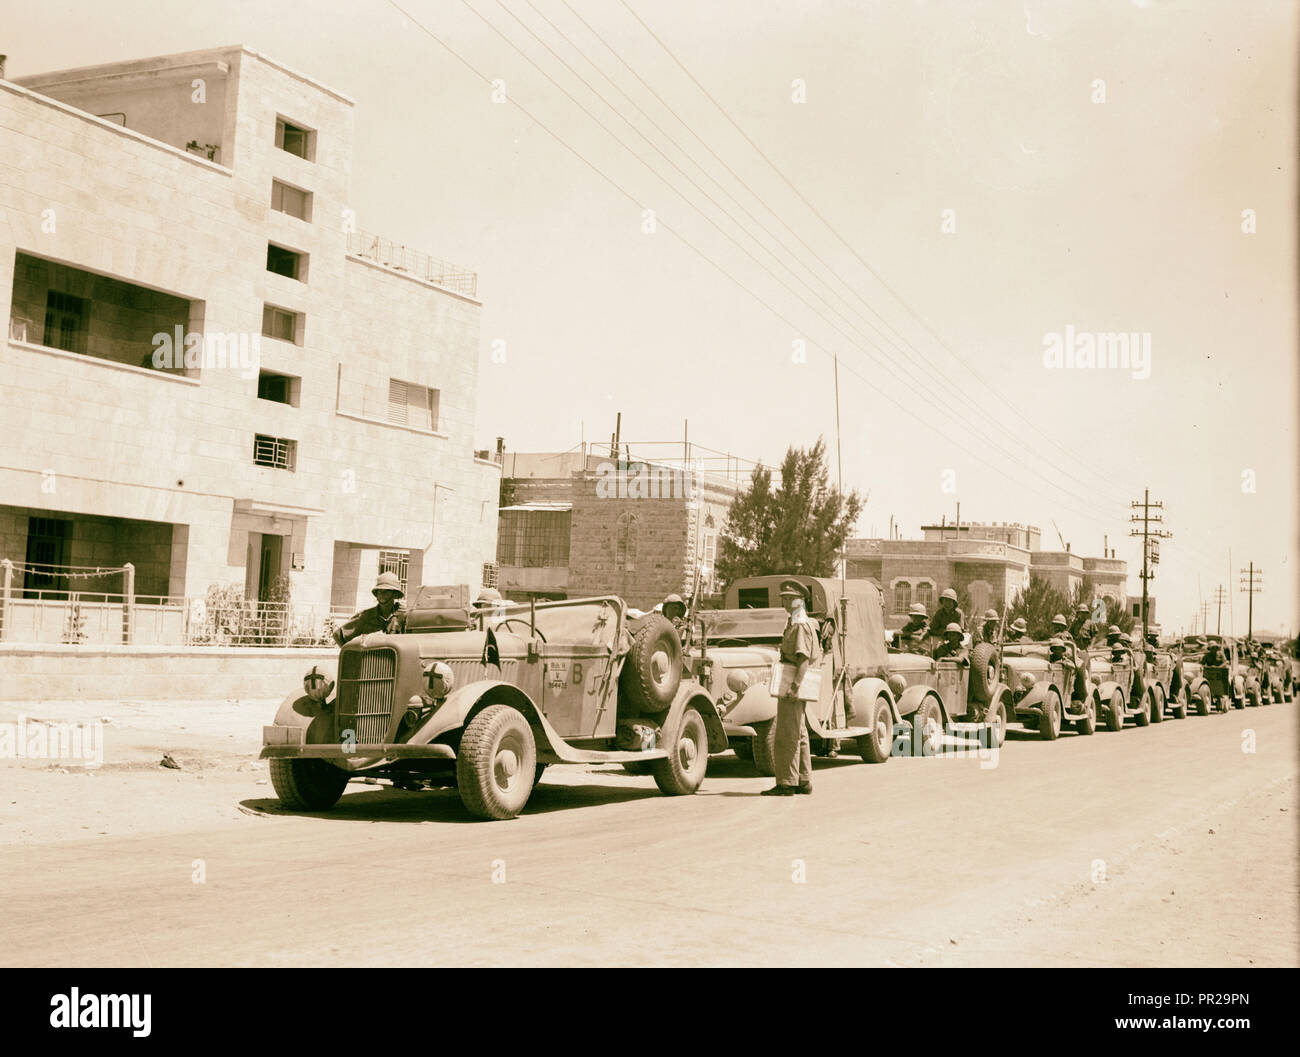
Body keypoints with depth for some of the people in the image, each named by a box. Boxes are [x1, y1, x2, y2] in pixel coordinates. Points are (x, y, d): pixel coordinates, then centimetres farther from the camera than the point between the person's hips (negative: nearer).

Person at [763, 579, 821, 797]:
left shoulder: (801, 625, -13)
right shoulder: (793, 623, 19)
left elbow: (804, 658, -23)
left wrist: (794, 686, -29)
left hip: (792, 686, -11)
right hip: (791, 686, 11)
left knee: (787, 735, -10)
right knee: (799, 734, 13)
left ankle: (787, 783, -9)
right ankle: (803, 781, 19)